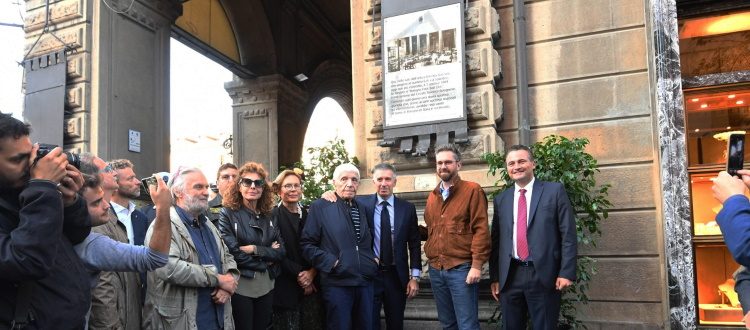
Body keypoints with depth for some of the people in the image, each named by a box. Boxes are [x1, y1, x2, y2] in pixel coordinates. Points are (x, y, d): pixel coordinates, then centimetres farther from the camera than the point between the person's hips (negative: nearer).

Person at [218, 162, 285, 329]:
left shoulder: (268, 217, 8)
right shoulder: (228, 214, -6)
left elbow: (280, 251, 0)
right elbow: (232, 253, -16)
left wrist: (255, 249, -15)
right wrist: (266, 257, -7)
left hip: (266, 286, 5)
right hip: (240, 286, -5)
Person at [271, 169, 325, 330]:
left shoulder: (308, 214, 10)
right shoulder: (273, 215, -5)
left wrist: (311, 273, -7)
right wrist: (299, 274, -11)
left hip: (312, 285, 4)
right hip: (286, 287, -4)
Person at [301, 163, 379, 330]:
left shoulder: (363, 209, 15)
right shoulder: (320, 207, -2)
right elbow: (307, 244, -5)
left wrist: (374, 259, 8)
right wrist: (331, 262, -12)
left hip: (365, 283, 5)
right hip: (337, 283, -5)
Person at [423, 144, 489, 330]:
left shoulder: (472, 190, -5)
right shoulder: (432, 196, 14)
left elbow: (481, 229, -11)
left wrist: (477, 265, -16)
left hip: (461, 269, -6)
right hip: (435, 269, 6)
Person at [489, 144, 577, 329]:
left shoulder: (554, 190, 1)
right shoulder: (501, 199, 11)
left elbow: (568, 234, -3)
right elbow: (496, 240, 12)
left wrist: (566, 272, -11)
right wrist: (494, 277, 8)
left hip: (543, 276, -3)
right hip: (509, 277, 3)